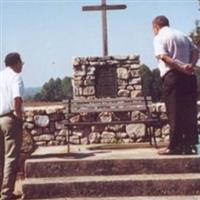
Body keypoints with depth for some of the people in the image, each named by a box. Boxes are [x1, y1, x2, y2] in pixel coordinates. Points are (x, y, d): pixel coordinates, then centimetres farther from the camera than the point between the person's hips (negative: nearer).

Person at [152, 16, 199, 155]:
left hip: (173, 75, -6)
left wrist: (180, 68, -20)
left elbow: (163, 57, -15)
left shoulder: (159, 37, 2)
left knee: (174, 112, -2)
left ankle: (175, 146, 1)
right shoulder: (182, 35, 21)